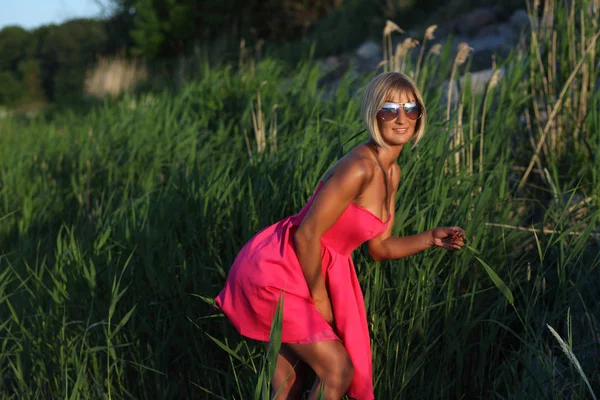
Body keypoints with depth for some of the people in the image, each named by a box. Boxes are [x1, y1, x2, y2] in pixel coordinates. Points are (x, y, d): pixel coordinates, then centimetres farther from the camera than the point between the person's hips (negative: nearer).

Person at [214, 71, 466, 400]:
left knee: (293, 371, 23)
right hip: (274, 271, -9)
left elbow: (379, 247, 10)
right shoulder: (359, 167, -25)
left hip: (308, 269, 10)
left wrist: (432, 238, -2)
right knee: (338, 371, -5)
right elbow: (307, 235, -25)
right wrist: (319, 299, -13)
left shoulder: (392, 173, 4)